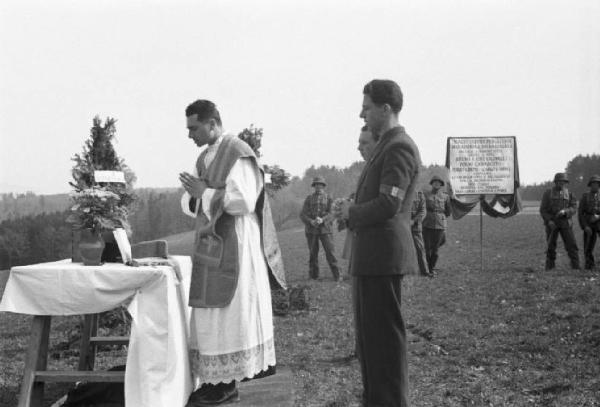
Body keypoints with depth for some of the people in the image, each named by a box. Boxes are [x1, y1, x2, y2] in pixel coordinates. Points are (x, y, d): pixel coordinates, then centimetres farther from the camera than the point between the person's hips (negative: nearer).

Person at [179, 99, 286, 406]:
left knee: (230, 312, -4)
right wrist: (194, 195, -7)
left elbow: (244, 201, -21)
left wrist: (205, 192, -17)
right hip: (211, 245, 9)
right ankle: (215, 380, 16)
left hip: (234, 245, -9)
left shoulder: (238, 154, -12)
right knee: (212, 316, 9)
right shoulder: (204, 158, 15)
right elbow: (189, 203, 15)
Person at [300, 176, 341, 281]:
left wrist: (322, 220, -24)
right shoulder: (309, 198, 9)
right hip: (311, 230, 1)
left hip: (325, 229, -1)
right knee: (313, 253, 4)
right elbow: (303, 215, 1)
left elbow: (331, 213, -4)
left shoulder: (329, 198, 8)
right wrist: (311, 222, -19)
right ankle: (313, 276, 13)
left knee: (330, 252, -7)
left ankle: (337, 275, -3)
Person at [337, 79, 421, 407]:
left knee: (385, 337, -3)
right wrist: (352, 211, 6)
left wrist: (352, 214, -7)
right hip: (369, 256, 10)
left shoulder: (399, 147, -14)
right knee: (368, 335, 17)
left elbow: (388, 205, -21)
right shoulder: (385, 146, 19)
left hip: (383, 256, -10)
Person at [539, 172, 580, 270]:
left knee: (571, 244, -5)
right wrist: (549, 221, -15)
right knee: (551, 245, 5)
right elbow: (543, 209, -2)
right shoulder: (547, 193, 1)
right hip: (551, 223, -1)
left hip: (565, 223, 1)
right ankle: (549, 266, 15)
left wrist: (565, 211, -20)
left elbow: (574, 208, 0)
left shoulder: (568, 193, 6)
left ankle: (576, 266, -2)